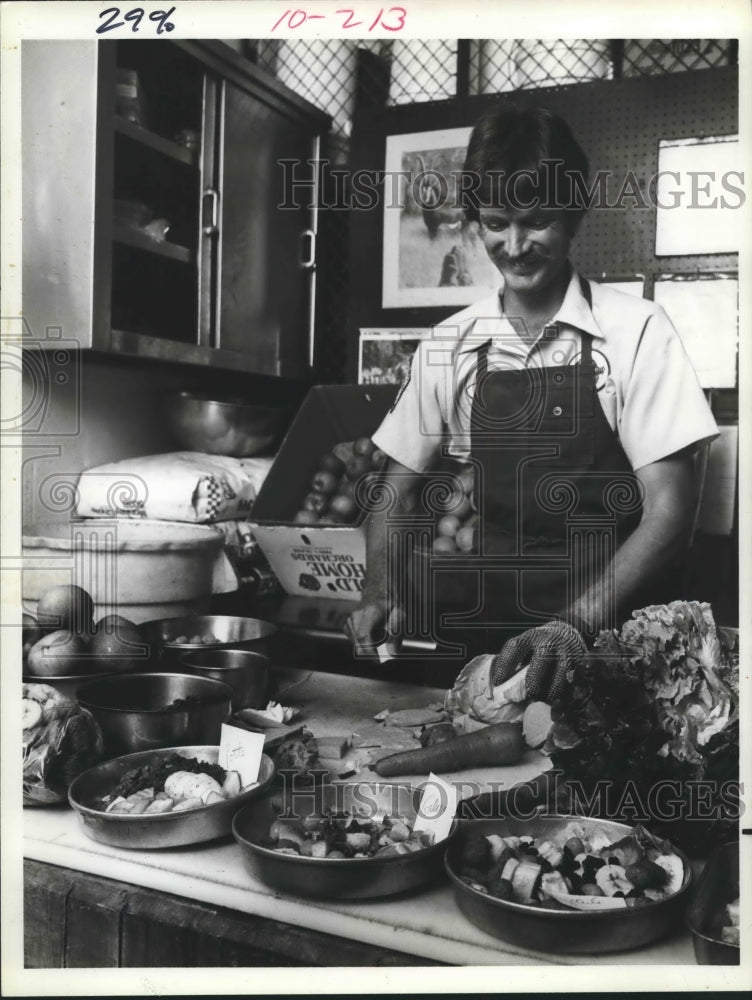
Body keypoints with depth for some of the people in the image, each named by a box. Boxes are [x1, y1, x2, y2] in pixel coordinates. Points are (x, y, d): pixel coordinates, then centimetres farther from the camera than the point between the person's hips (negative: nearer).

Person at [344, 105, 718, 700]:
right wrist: (380, 595, -5)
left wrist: (576, 623, -21)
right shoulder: (448, 346, 4)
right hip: (492, 642, 3)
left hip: (617, 644, -2)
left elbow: (669, 511, -9)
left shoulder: (635, 331, -6)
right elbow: (399, 493, 11)